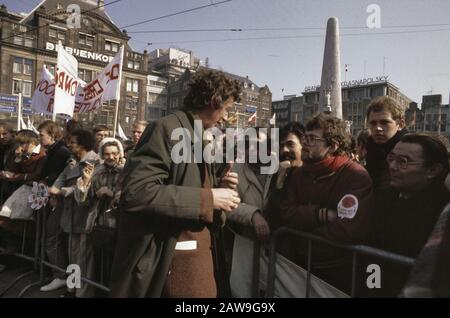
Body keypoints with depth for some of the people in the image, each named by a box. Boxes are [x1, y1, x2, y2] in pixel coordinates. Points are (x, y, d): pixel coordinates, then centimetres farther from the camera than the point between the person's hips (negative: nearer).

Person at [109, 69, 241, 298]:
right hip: (173, 263, -9)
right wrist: (207, 199, -22)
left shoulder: (200, 139, 14)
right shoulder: (169, 128, -13)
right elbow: (136, 192, -25)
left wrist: (218, 195, 4)